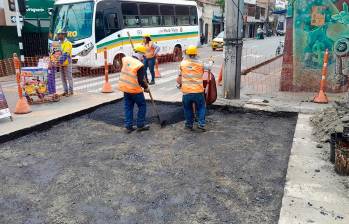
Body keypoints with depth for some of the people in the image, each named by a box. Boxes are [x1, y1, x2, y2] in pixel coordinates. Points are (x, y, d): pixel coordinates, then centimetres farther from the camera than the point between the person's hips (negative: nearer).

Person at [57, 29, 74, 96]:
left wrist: (61, 61, -28)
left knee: (69, 77, -1)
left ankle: (71, 91, 7)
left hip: (67, 63, -8)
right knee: (63, 78, 10)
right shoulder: (59, 43, 14)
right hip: (61, 64, 8)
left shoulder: (67, 43, -11)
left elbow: (65, 54, -21)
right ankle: (65, 91, 18)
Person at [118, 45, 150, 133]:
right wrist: (146, 87, 1)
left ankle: (128, 126, 17)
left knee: (128, 107, 15)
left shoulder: (125, 59, -1)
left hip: (124, 87, 7)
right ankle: (140, 125, 16)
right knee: (142, 106, 11)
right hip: (135, 89, -6)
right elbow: (141, 80, -17)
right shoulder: (140, 65, -19)